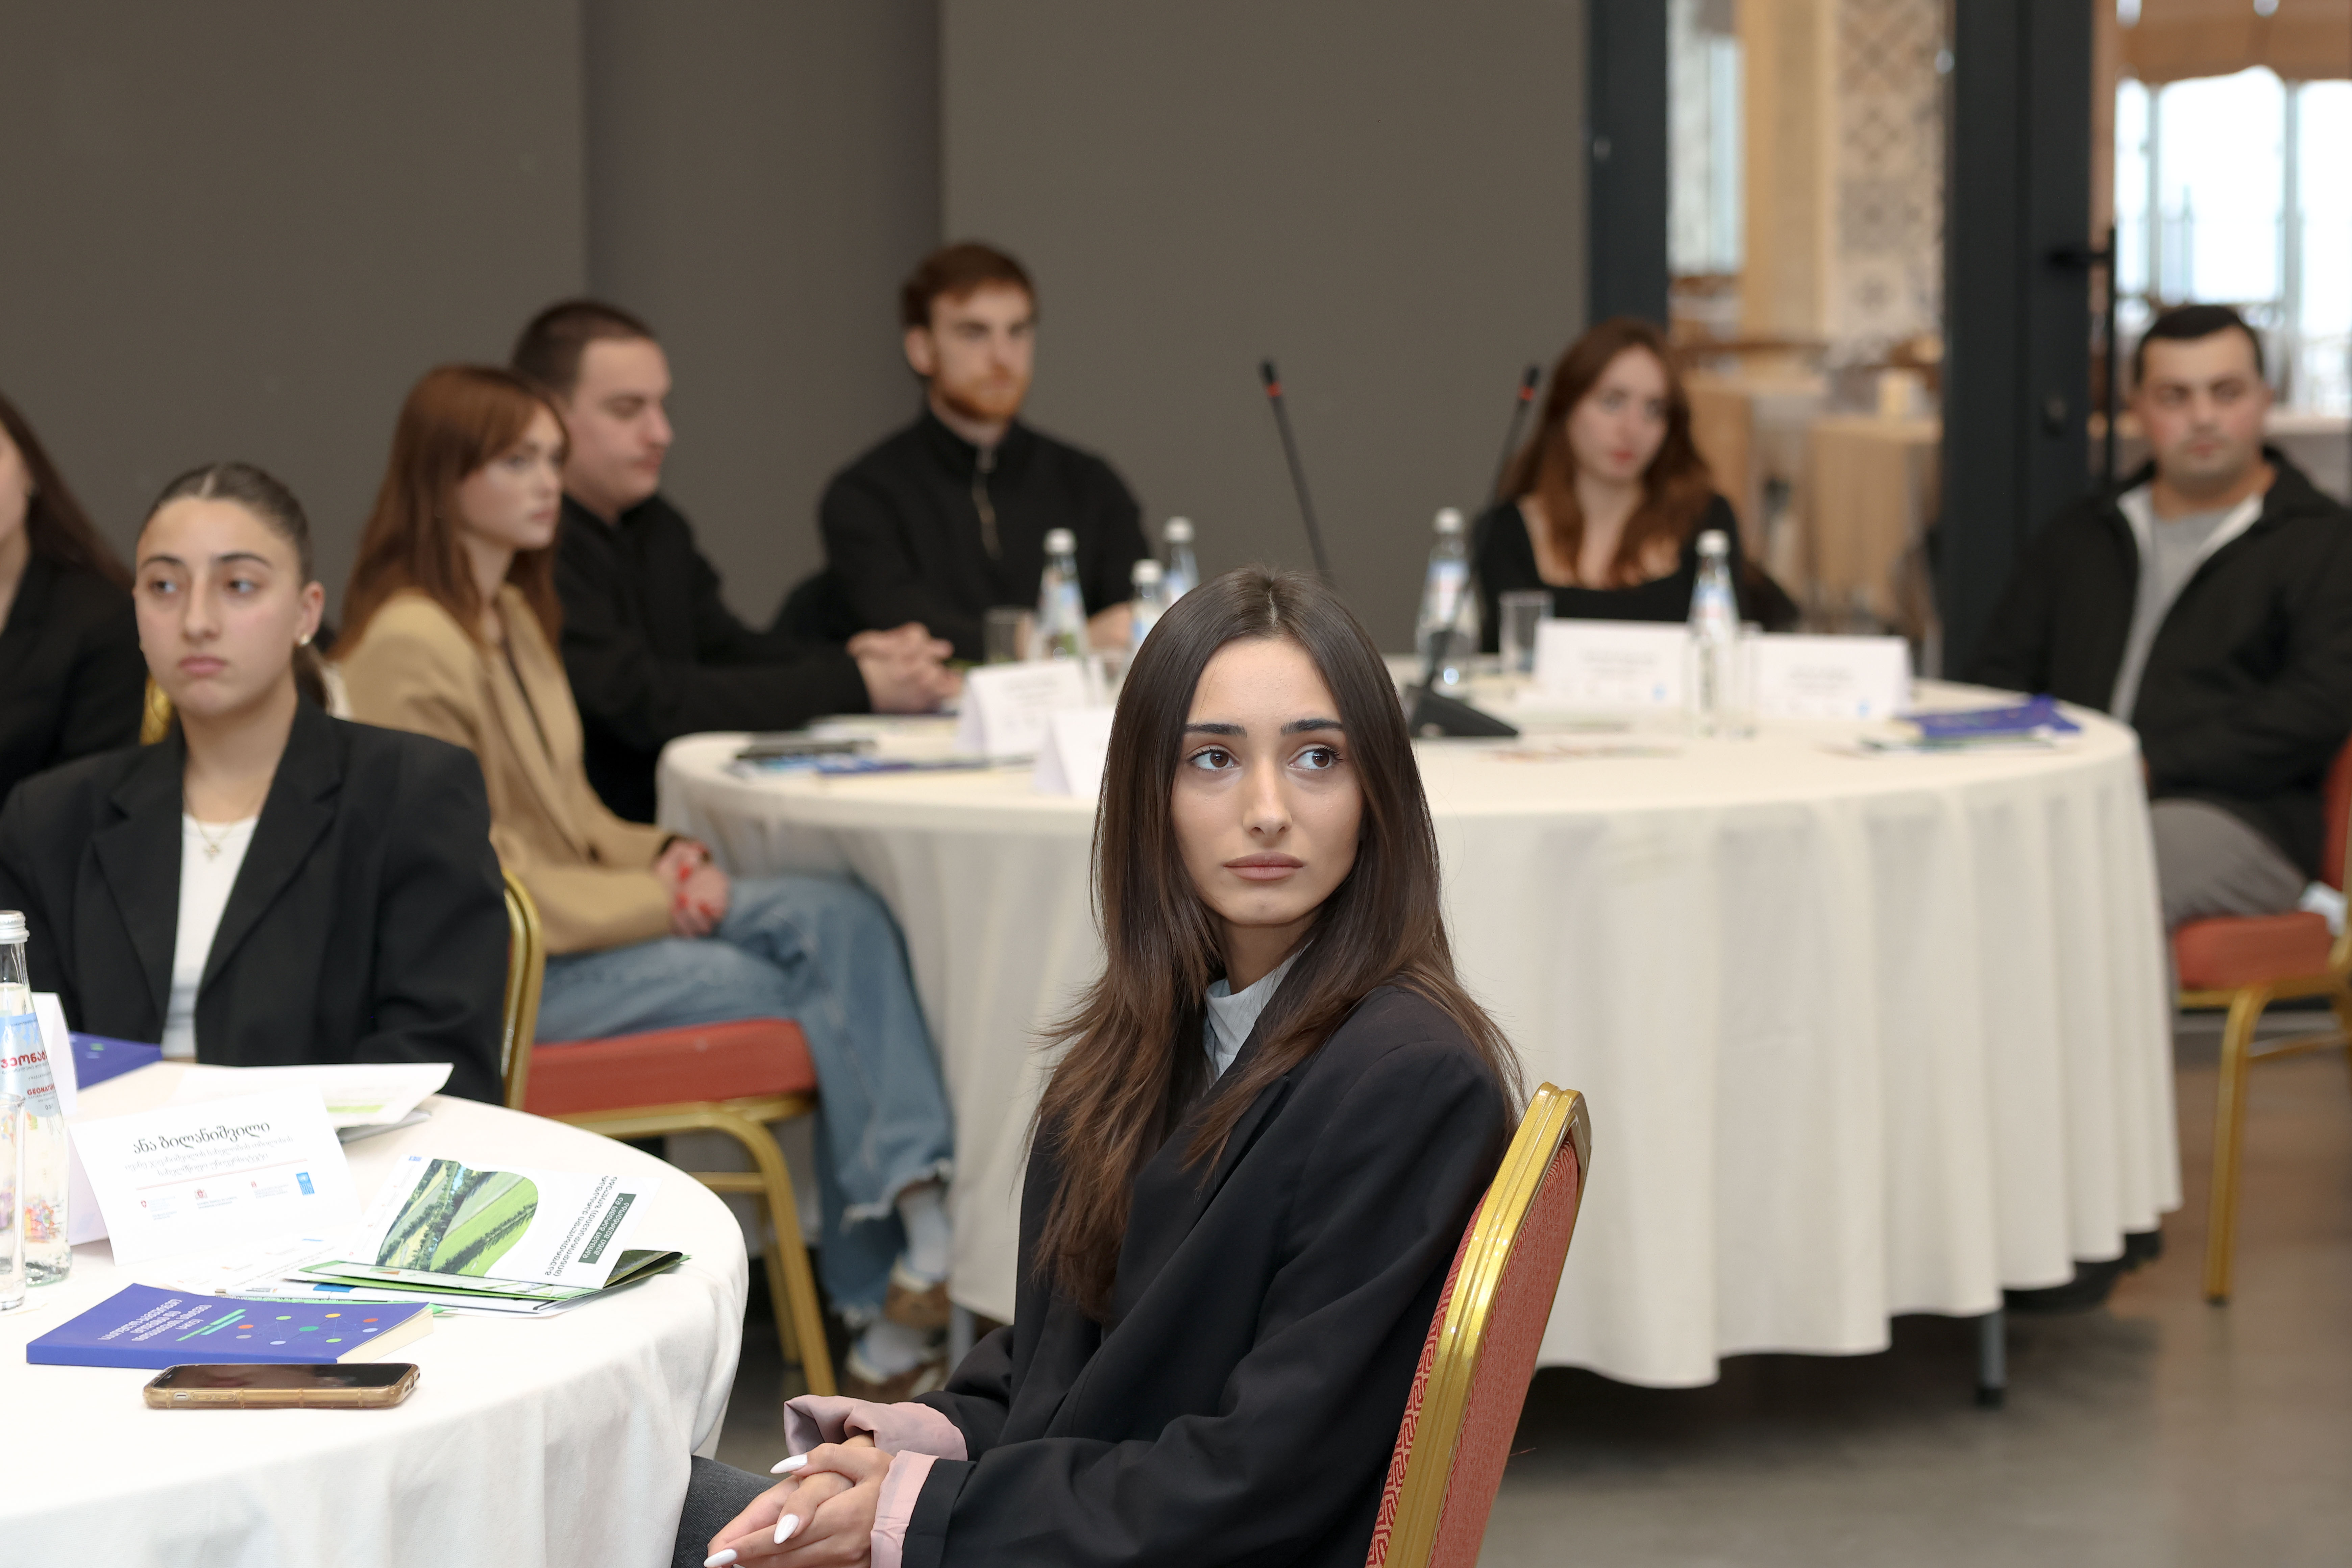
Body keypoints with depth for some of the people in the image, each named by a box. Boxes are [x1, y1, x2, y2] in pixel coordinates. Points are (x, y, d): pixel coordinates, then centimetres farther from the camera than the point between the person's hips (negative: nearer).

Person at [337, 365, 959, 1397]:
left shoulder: (513, 614, 15)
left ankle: (918, 1206, -29)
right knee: (812, 1000, -19)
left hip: (588, 915, 9)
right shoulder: (410, 648, -17)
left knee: (838, 918, -15)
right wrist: (659, 901, -13)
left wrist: (659, 855, 1)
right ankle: (885, 1290, -8)